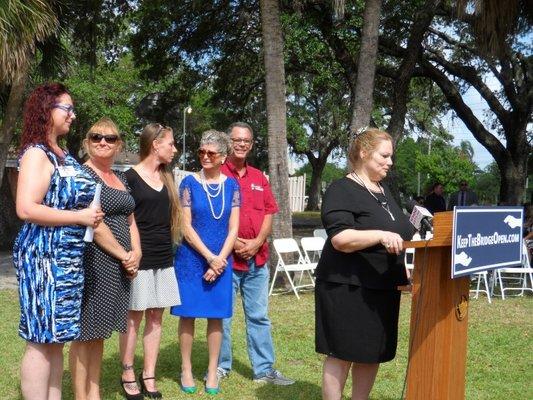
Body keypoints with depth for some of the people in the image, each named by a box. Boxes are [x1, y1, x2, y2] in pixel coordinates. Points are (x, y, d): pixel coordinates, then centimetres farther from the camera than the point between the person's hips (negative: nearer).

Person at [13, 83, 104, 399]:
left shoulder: (63, 156, 15)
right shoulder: (37, 154, -11)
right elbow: (26, 209, -22)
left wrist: (93, 214, 10)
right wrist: (80, 217, -18)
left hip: (68, 257, 9)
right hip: (45, 255, -9)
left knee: (56, 338, 13)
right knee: (42, 341, -4)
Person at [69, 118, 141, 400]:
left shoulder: (120, 178, 17)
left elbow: (130, 220, 19)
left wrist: (136, 253, 1)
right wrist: (124, 255, -13)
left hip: (120, 264, 8)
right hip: (93, 260, -7)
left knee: (98, 332, 13)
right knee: (85, 333, -2)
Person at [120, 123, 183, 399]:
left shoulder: (167, 177, 14)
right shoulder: (130, 177, -6)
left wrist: (168, 250, 12)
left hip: (163, 259, 6)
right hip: (139, 258, -6)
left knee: (155, 317, 7)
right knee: (134, 317, 1)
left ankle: (149, 376, 15)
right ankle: (128, 376, 12)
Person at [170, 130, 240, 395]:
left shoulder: (231, 185, 3)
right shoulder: (190, 183, -3)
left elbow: (233, 229, 1)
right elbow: (186, 227, -7)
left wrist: (220, 259, -10)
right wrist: (210, 257, -12)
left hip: (222, 261, 2)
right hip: (191, 259, -2)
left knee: (216, 316, 6)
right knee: (188, 313, 4)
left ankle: (212, 372, 17)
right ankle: (186, 370, 16)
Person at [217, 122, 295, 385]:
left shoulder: (259, 178, 14)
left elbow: (269, 213, 11)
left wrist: (257, 242, -5)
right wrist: (233, 243, -14)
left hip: (258, 258, 5)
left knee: (259, 316, 9)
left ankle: (264, 369, 17)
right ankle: (221, 366, 18)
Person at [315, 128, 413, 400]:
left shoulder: (384, 191, 16)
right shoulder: (342, 191, -11)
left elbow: (397, 235, 26)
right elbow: (340, 239, -23)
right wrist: (380, 235, -32)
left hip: (382, 287, 8)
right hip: (348, 287, -8)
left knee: (373, 354, 12)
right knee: (342, 354, -1)